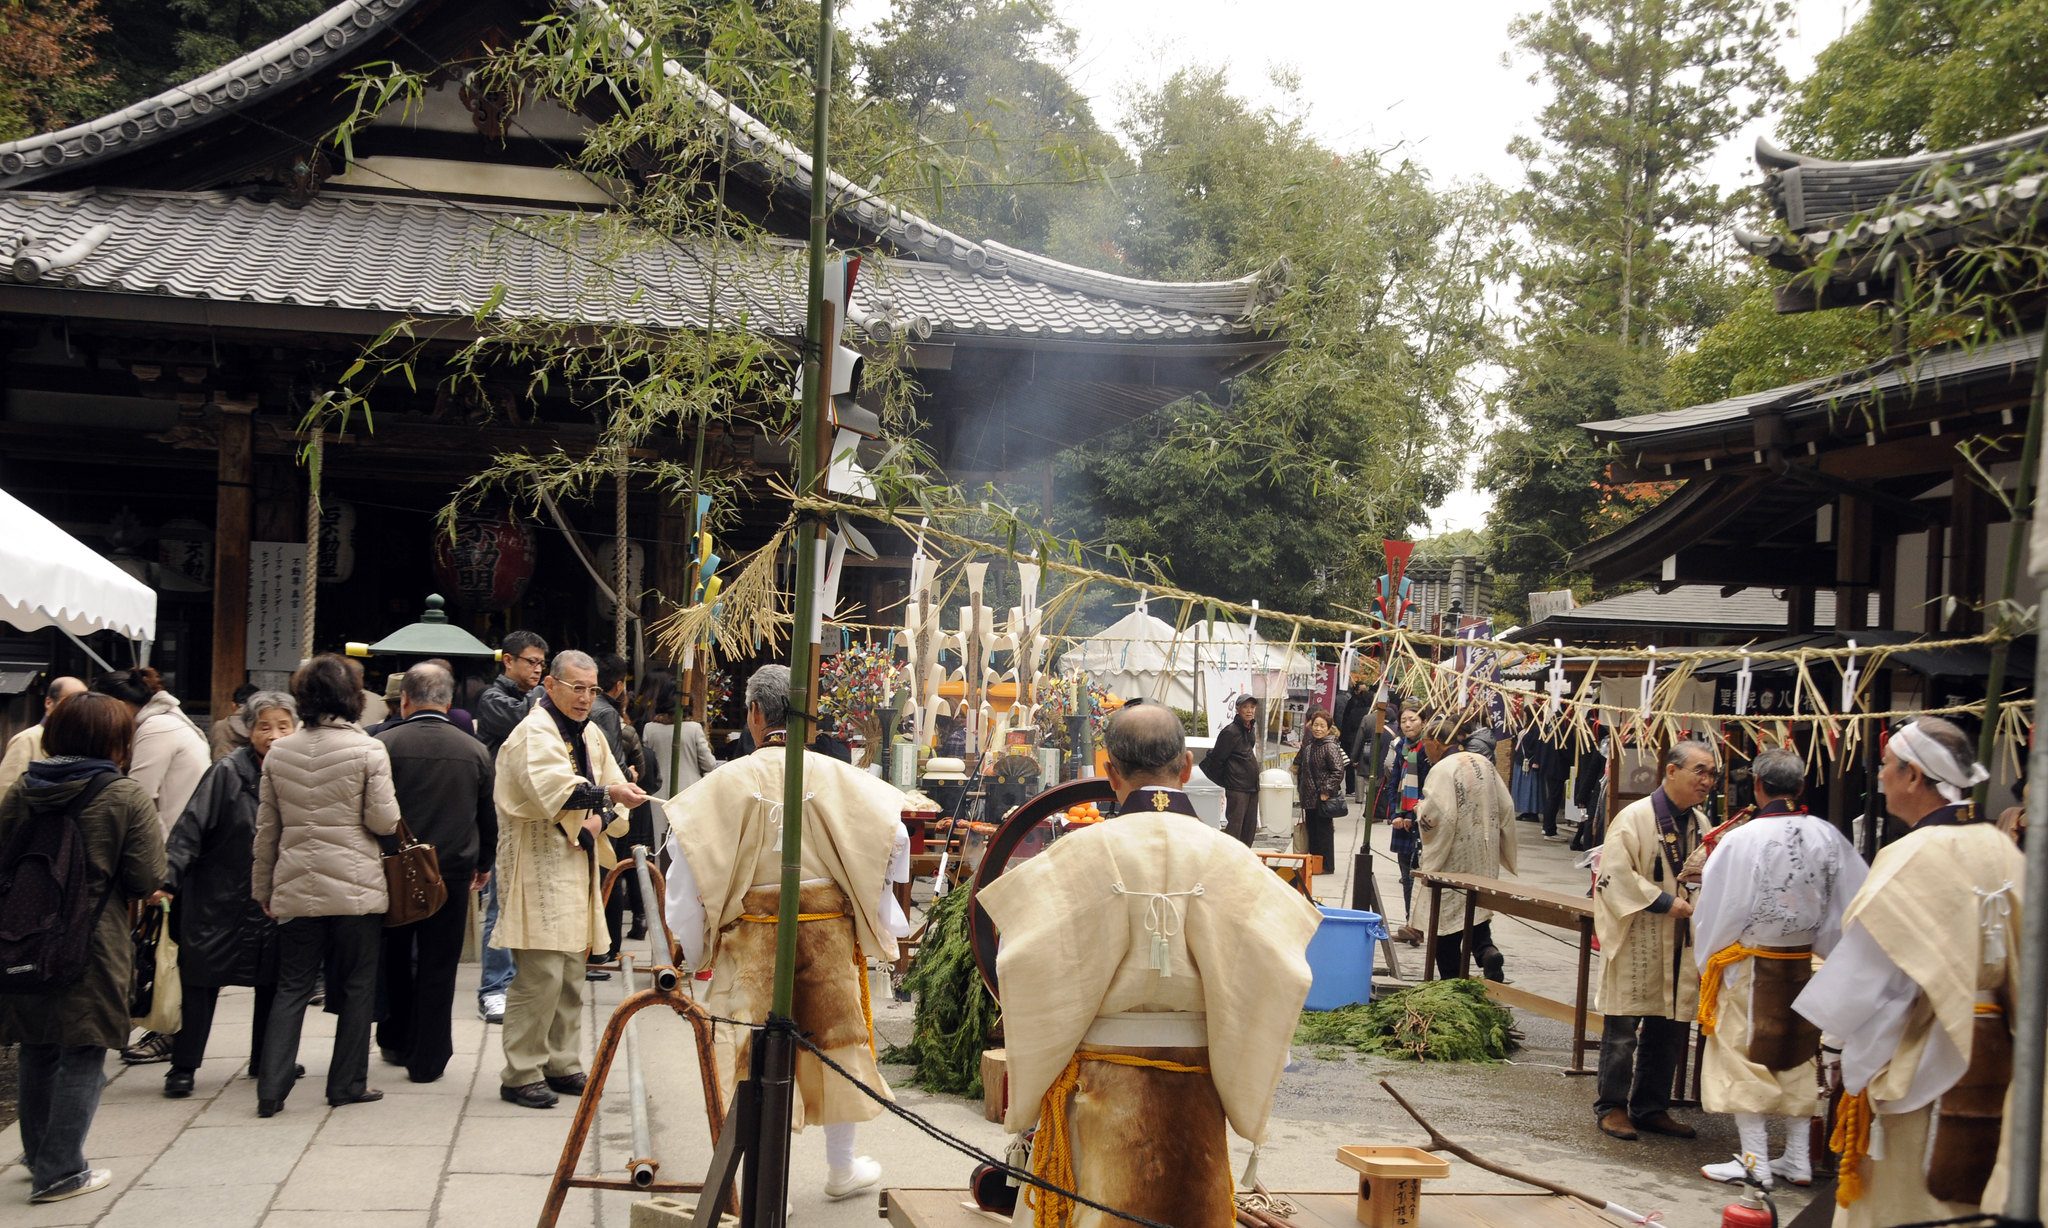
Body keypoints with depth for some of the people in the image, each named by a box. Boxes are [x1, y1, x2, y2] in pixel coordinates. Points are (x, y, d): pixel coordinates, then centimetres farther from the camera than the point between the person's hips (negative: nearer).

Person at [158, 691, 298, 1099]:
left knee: (272, 981, 12)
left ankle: (265, 1061, 27)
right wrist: (168, 879, -24)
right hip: (219, 896, -4)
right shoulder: (227, 773, -12)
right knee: (200, 981, 1)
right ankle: (182, 1068, 10)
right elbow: (190, 828, -15)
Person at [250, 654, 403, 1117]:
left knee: (292, 987, 9)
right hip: (356, 887, -3)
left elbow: (266, 828, 9)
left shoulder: (278, 753, 4)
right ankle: (348, 1083, 13)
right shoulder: (368, 750, -9)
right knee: (357, 986, 9)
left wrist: (263, 887, 18)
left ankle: (271, 1087, 2)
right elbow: (384, 821, -10)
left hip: (296, 888, 4)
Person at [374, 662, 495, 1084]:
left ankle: (396, 1041, 30)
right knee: (438, 967, 6)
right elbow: (488, 817, 8)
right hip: (453, 871, 1)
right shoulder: (475, 751, -1)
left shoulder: (384, 745, -10)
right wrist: (483, 864, 24)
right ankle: (427, 1059, 10)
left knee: (394, 961, 18)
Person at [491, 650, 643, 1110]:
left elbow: (614, 796, 19)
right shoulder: (534, 734, -12)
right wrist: (604, 792, -40)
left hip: (578, 868, 9)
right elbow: (550, 789, -29)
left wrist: (602, 817, -3)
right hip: (538, 870, -9)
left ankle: (562, 1065, 23)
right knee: (541, 974, -11)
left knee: (572, 973, 13)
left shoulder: (590, 734, 15)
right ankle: (520, 1076, -3)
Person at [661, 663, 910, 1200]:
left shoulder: (727, 782, -9)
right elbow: (893, 837, -2)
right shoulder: (839, 778, -6)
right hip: (828, 929, 2)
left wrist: (685, 944, 0)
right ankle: (842, 1167, 29)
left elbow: (686, 853, -10)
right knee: (835, 1036, 16)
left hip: (752, 933, -1)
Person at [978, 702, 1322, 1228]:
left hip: (1101, 1077, -1)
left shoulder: (1084, 852, -11)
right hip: (1195, 1082, 2)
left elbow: (1032, 964, -14)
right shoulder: (1227, 858, -6)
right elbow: (1275, 976, -9)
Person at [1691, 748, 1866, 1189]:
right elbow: (1854, 900, 4)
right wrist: (1821, 945, 17)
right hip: (1804, 963, 5)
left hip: (1751, 964, -4)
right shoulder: (1827, 836, -6)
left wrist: (1707, 960, 5)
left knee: (1746, 1058, 6)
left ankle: (1755, 1162, 8)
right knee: (1797, 1059, 15)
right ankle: (1798, 1160, 21)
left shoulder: (1742, 839, -18)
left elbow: (1718, 906, -11)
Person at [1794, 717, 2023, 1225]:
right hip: (1994, 1053, 7)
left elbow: (1868, 965, -17)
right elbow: (2023, 956, 7)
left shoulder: (1912, 859, -19)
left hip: (1917, 1054, -7)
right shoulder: (2004, 853, 2)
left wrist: (1836, 1041, -6)